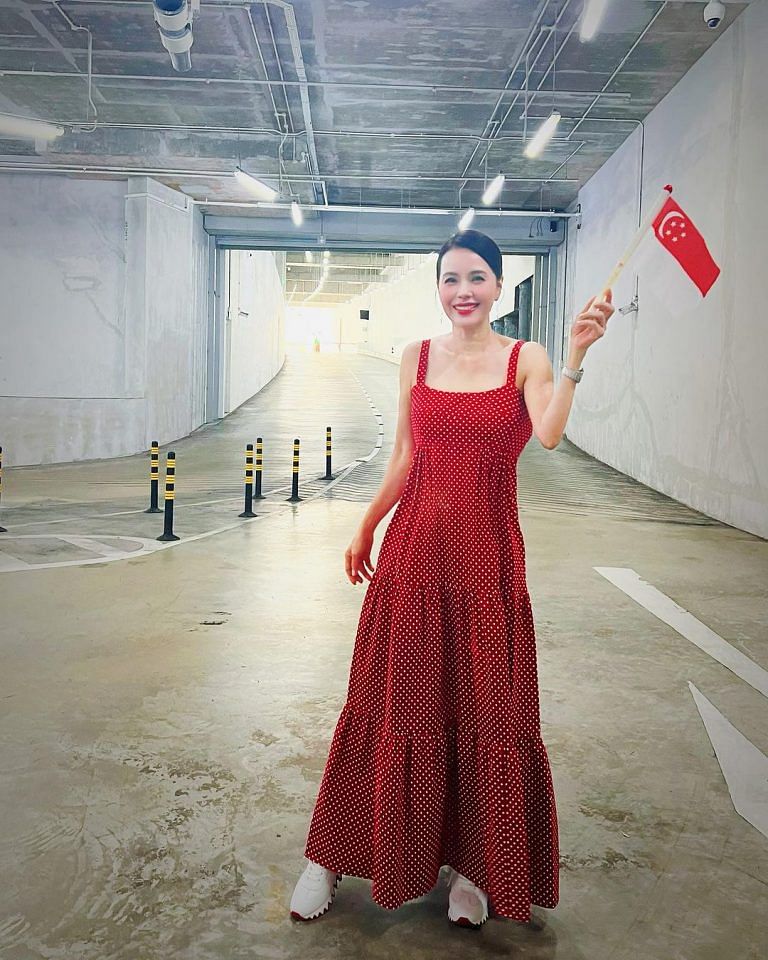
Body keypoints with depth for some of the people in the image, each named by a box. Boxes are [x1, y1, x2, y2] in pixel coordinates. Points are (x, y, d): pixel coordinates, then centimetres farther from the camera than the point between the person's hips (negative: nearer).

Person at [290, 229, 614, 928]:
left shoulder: (525, 359, 0)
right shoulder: (417, 357, 7)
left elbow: (549, 434, -19)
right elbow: (404, 456, 10)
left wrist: (576, 356, -27)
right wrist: (365, 530, 11)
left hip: (487, 554, -2)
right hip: (413, 547, 2)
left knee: (485, 710, 6)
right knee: (392, 702, 8)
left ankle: (471, 867, 26)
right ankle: (330, 857, 23)